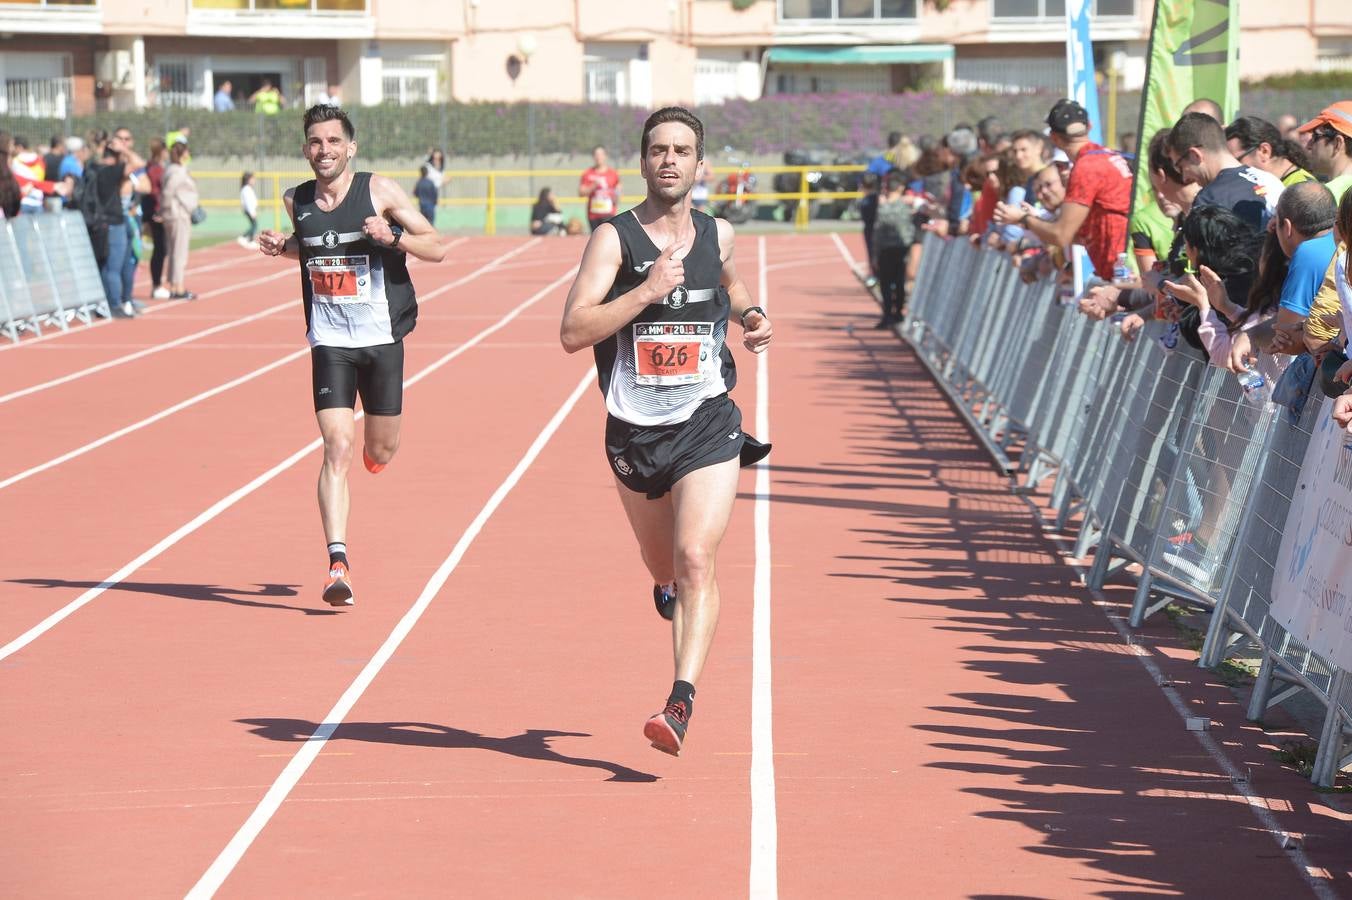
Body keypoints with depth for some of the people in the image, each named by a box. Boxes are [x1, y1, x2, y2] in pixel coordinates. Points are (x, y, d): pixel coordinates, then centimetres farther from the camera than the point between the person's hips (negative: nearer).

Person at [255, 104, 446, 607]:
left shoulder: (380, 192, -7)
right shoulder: (297, 202, 3)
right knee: (337, 449, -14)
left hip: (382, 339, 0)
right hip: (330, 342, 0)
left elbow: (436, 250, -4)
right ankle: (338, 564, -18)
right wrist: (281, 248, 3)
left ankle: (372, 455, 52)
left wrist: (393, 236, -22)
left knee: (383, 449, 13)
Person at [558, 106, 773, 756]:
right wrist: (646, 292, -26)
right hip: (635, 431, 0)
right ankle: (672, 594, 57)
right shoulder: (614, 238, -7)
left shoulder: (718, 235, 5)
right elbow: (573, 332, -18)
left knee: (696, 559, -19)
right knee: (665, 570, 19)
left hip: (708, 427, 0)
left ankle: (682, 702, -26)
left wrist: (750, 316, 11)